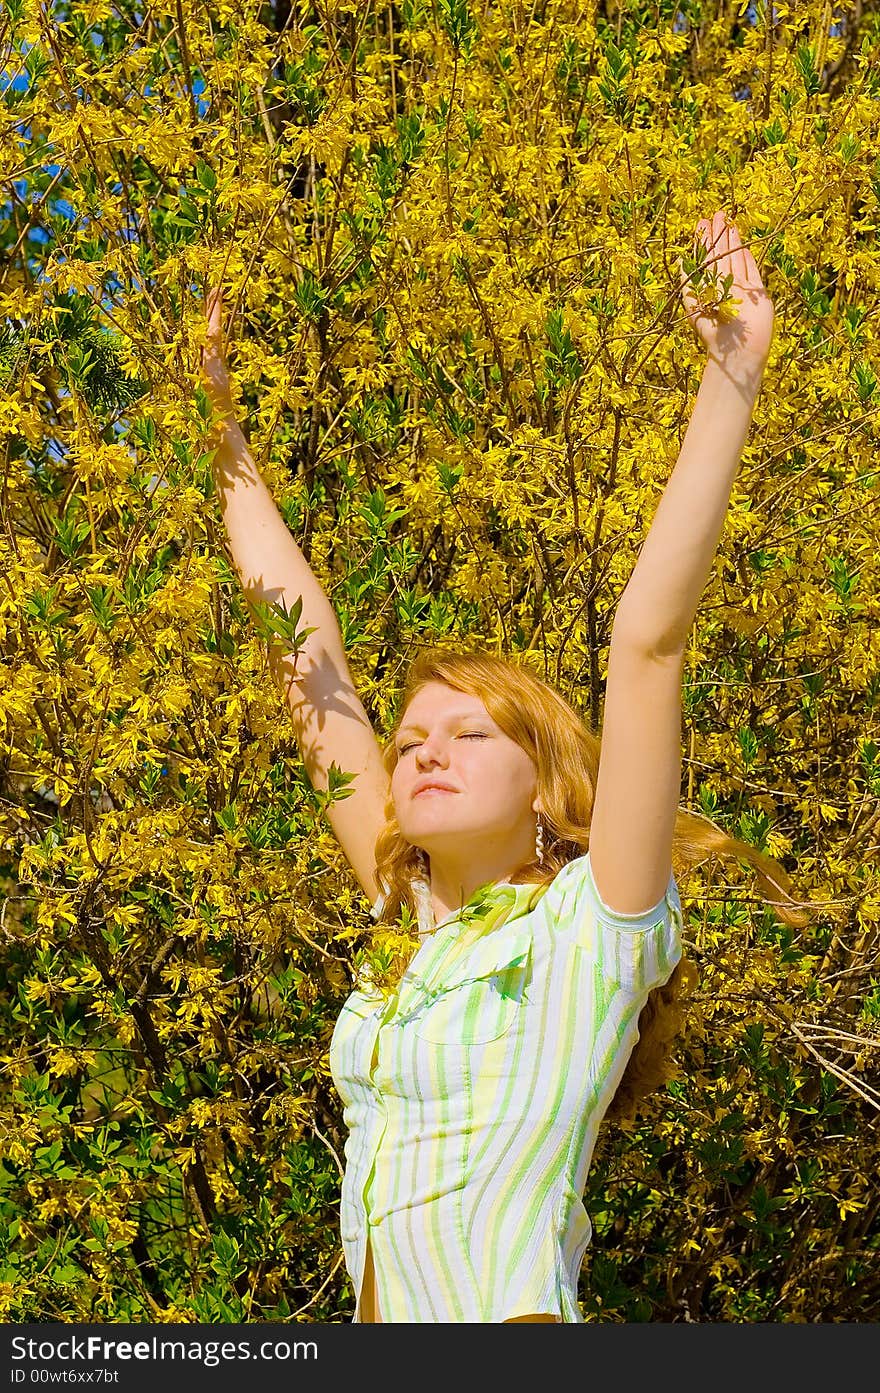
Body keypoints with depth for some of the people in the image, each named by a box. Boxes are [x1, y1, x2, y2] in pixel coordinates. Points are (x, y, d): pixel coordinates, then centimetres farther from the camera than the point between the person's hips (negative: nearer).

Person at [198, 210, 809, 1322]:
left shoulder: (590, 927, -7)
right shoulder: (415, 925, 8)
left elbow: (648, 638, -15)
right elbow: (305, 652, 9)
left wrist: (731, 378, -18)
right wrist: (225, 432, 12)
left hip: (517, 1313, -5)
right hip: (380, 1312, 5)